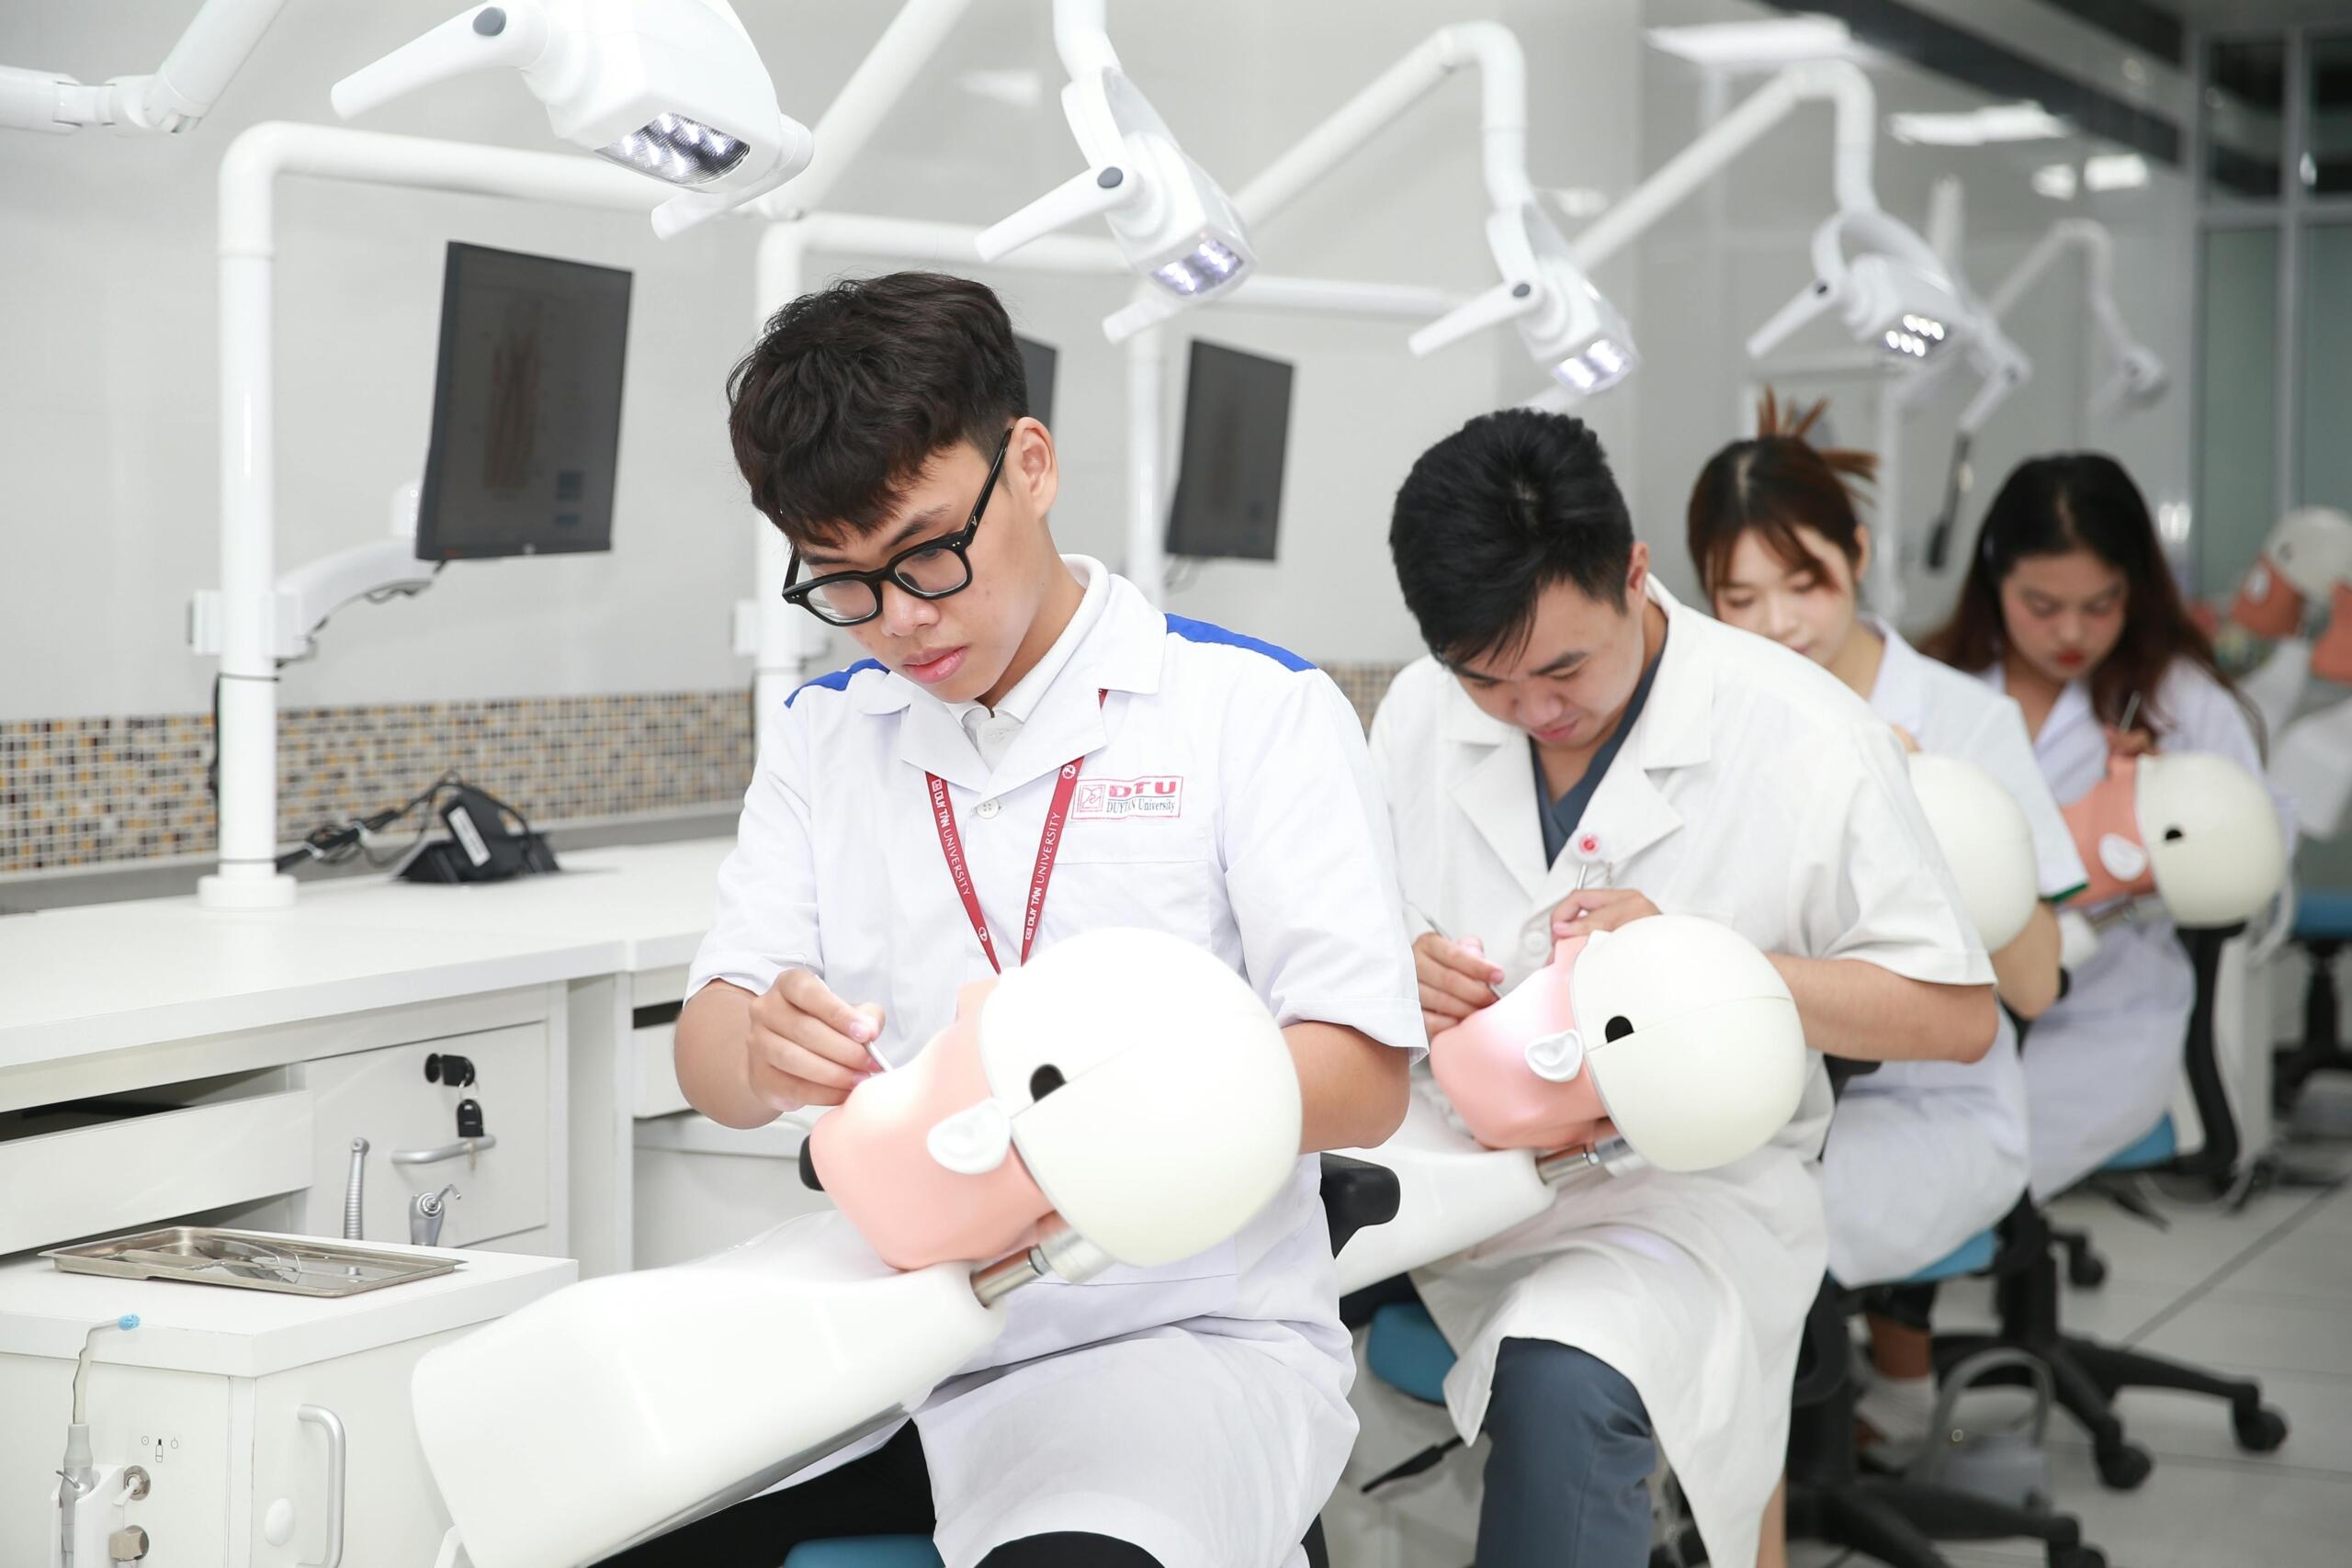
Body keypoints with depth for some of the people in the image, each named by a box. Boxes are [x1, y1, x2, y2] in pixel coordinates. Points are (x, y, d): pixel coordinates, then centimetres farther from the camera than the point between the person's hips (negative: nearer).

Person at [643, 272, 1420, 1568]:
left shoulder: (1253, 707, -1)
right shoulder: (825, 732, 14)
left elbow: (1365, 1076, -8)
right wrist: (762, 1056, -19)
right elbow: (708, 1059, 6)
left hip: (1180, 1328, -4)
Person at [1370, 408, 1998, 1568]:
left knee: (1563, 1388, -36)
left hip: (1682, 1182, -4)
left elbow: (1957, 1016, -4)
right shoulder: (1420, 710, 5)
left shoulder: (1805, 737, -8)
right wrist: (1390, 964, -8)